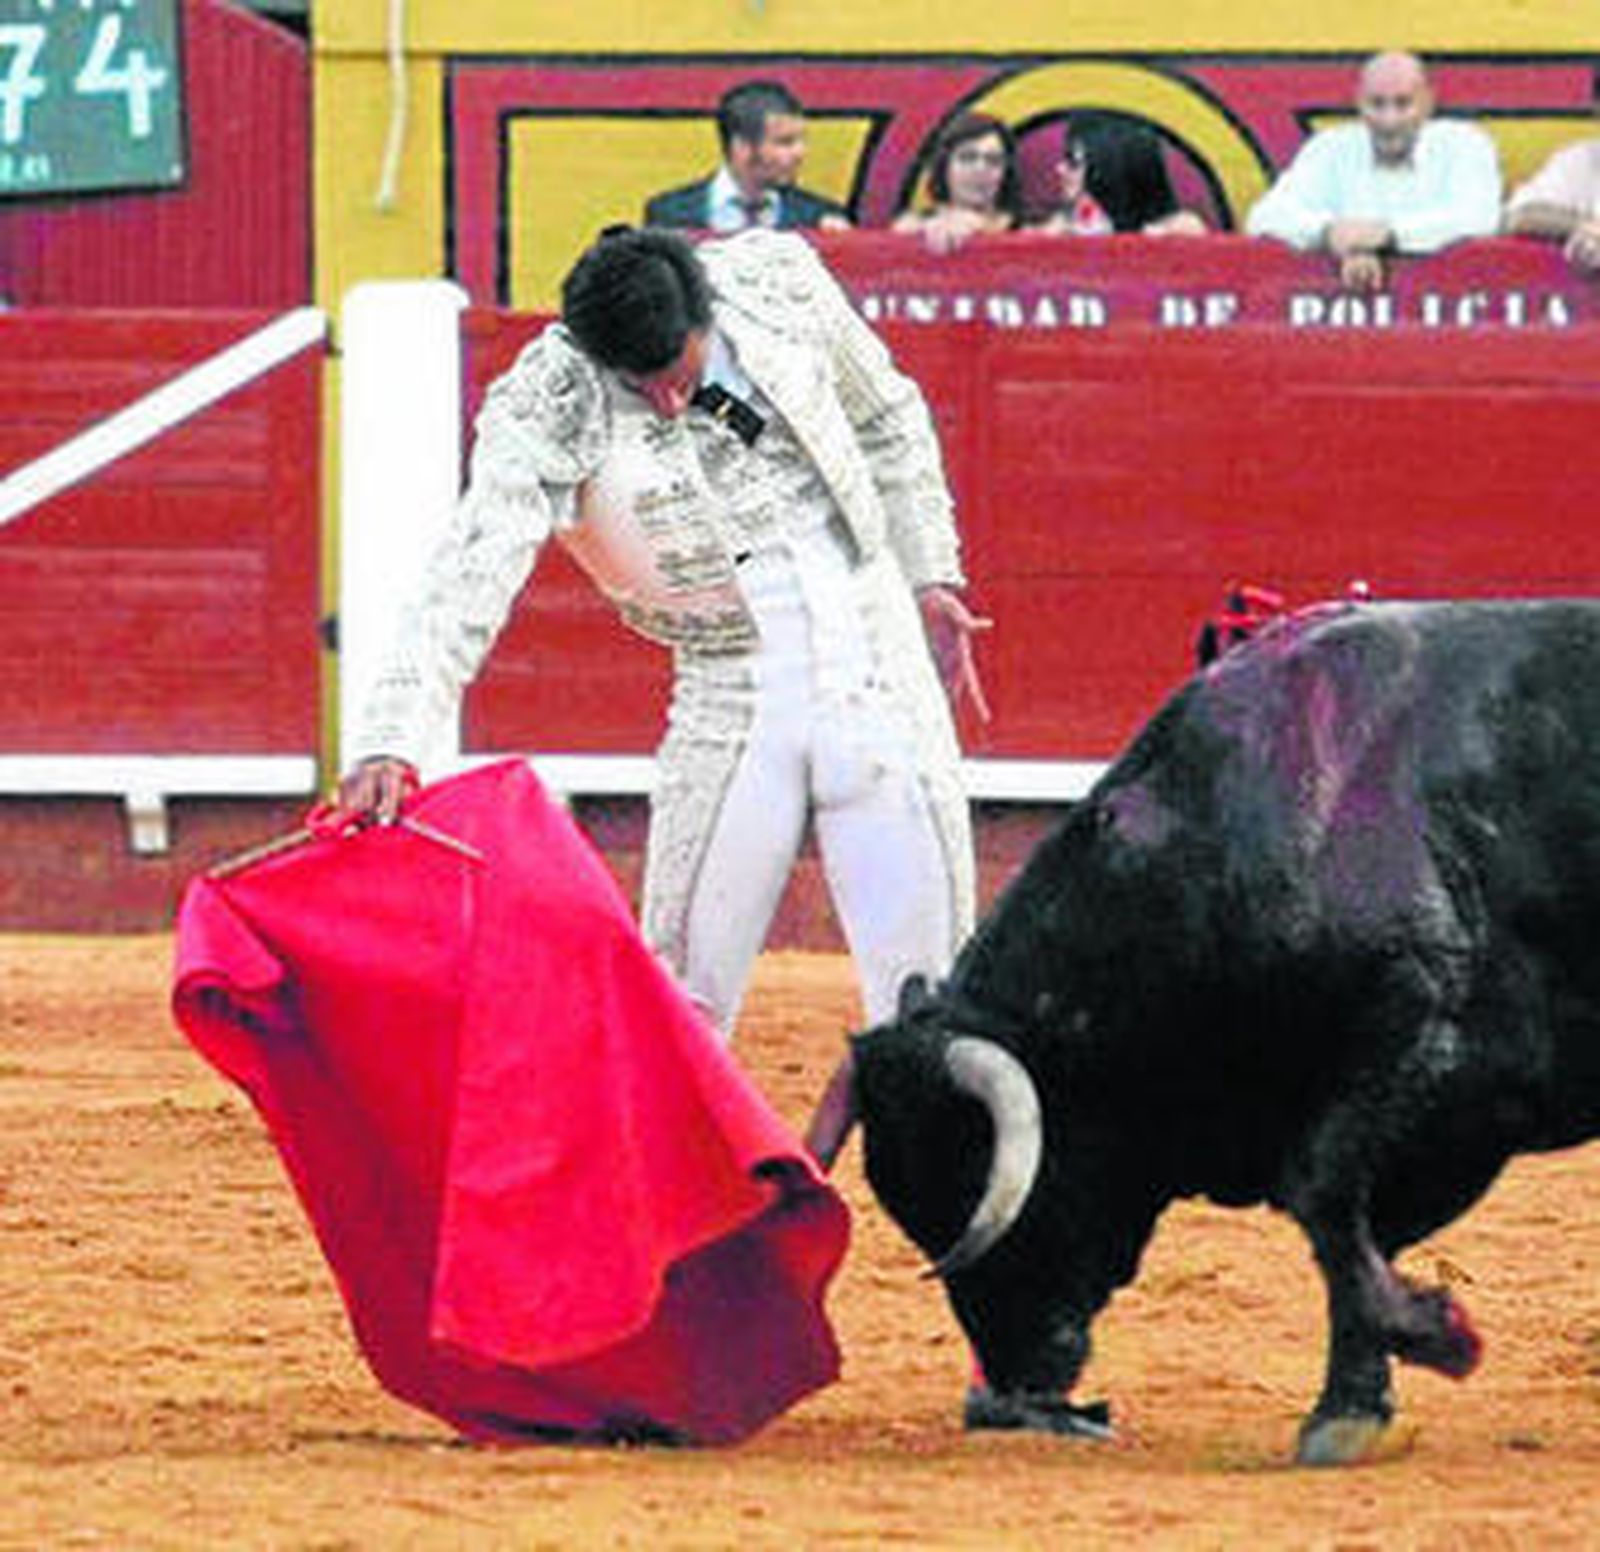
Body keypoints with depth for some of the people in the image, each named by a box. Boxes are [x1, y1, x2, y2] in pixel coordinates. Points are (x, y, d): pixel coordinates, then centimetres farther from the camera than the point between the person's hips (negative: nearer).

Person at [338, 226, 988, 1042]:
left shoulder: (775, 277, -7)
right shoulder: (545, 408, -17)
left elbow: (889, 421, 12)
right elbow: (470, 578, -28)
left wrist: (931, 577, 16)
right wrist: (389, 745, -40)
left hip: (878, 656, 2)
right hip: (733, 698, -2)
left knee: (926, 979, 3)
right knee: (684, 991, -1)